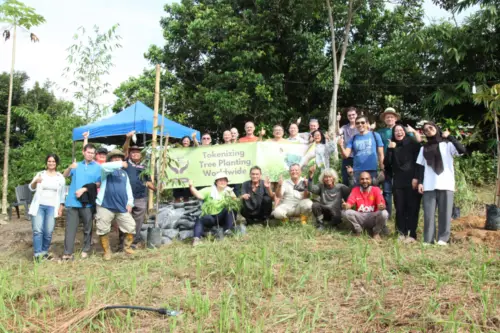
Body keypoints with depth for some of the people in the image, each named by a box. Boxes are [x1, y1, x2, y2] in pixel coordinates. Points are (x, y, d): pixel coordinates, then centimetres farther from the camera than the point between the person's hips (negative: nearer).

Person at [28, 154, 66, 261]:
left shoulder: (60, 177, 7)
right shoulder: (40, 174, 5)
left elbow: (62, 194, 11)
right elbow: (32, 188, -5)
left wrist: (61, 208, 5)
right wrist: (35, 181, -27)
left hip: (52, 207, 0)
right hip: (38, 206, 0)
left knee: (48, 232, -5)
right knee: (37, 230, -8)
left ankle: (44, 252, 11)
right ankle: (38, 254, -3)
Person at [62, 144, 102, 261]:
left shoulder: (98, 167, 4)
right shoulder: (77, 165, 14)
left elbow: (98, 184, 0)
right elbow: (64, 176, 3)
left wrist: (84, 189, -11)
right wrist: (70, 167, -16)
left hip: (87, 202, -2)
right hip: (72, 201, 2)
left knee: (88, 227, 6)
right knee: (70, 227, 0)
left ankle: (86, 250, 19)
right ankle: (67, 253, 0)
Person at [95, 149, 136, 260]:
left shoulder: (124, 173, 20)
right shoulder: (107, 171, 3)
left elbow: (128, 189, 16)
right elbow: (104, 167, -25)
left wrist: (130, 202, 4)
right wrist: (120, 164, -25)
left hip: (122, 207, 4)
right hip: (105, 206, -4)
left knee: (131, 227, 1)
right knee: (103, 230, 0)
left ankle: (127, 247, 21)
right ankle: (107, 251, 17)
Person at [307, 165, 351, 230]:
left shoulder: (340, 187, -1)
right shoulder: (321, 186, 1)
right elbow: (311, 189, -17)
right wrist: (310, 176, -32)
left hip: (335, 213, -2)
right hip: (323, 212, 2)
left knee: (337, 218, -37)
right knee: (315, 205, -28)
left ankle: (331, 224, 2)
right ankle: (320, 224, -7)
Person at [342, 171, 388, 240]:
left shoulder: (376, 189, -4)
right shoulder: (355, 190, 0)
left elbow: (382, 204, -16)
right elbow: (349, 204, -9)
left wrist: (382, 206, -42)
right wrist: (345, 205, -34)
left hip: (373, 218, -1)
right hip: (360, 218, 1)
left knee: (384, 213, -32)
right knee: (345, 212, -25)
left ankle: (376, 232, -1)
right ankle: (358, 230, 1)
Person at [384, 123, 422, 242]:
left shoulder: (413, 144, 4)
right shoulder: (392, 146, 15)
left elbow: (419, 161, -2)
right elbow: (387, 163, 4)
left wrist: (416, 178, -12)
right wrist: (390, 149, -7)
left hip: (412, 181, -3)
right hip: (398, 182, 3)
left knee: (412, 208, -4)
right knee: (400, 208, 1)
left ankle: (412, 234, -1)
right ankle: (402, 233, 7)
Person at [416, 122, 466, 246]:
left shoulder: (447, 144, 9)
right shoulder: (424, 148, 18)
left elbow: (462, 150, -10)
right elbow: (421, 167, 14)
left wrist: (449, 136, -10)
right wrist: (420, 182, 3)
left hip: (445, 184, -2)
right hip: (429, 186, 2)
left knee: (444, 213, -2)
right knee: (429, 214, -2)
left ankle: (443, 239, 3)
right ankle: (428, 240, 1)